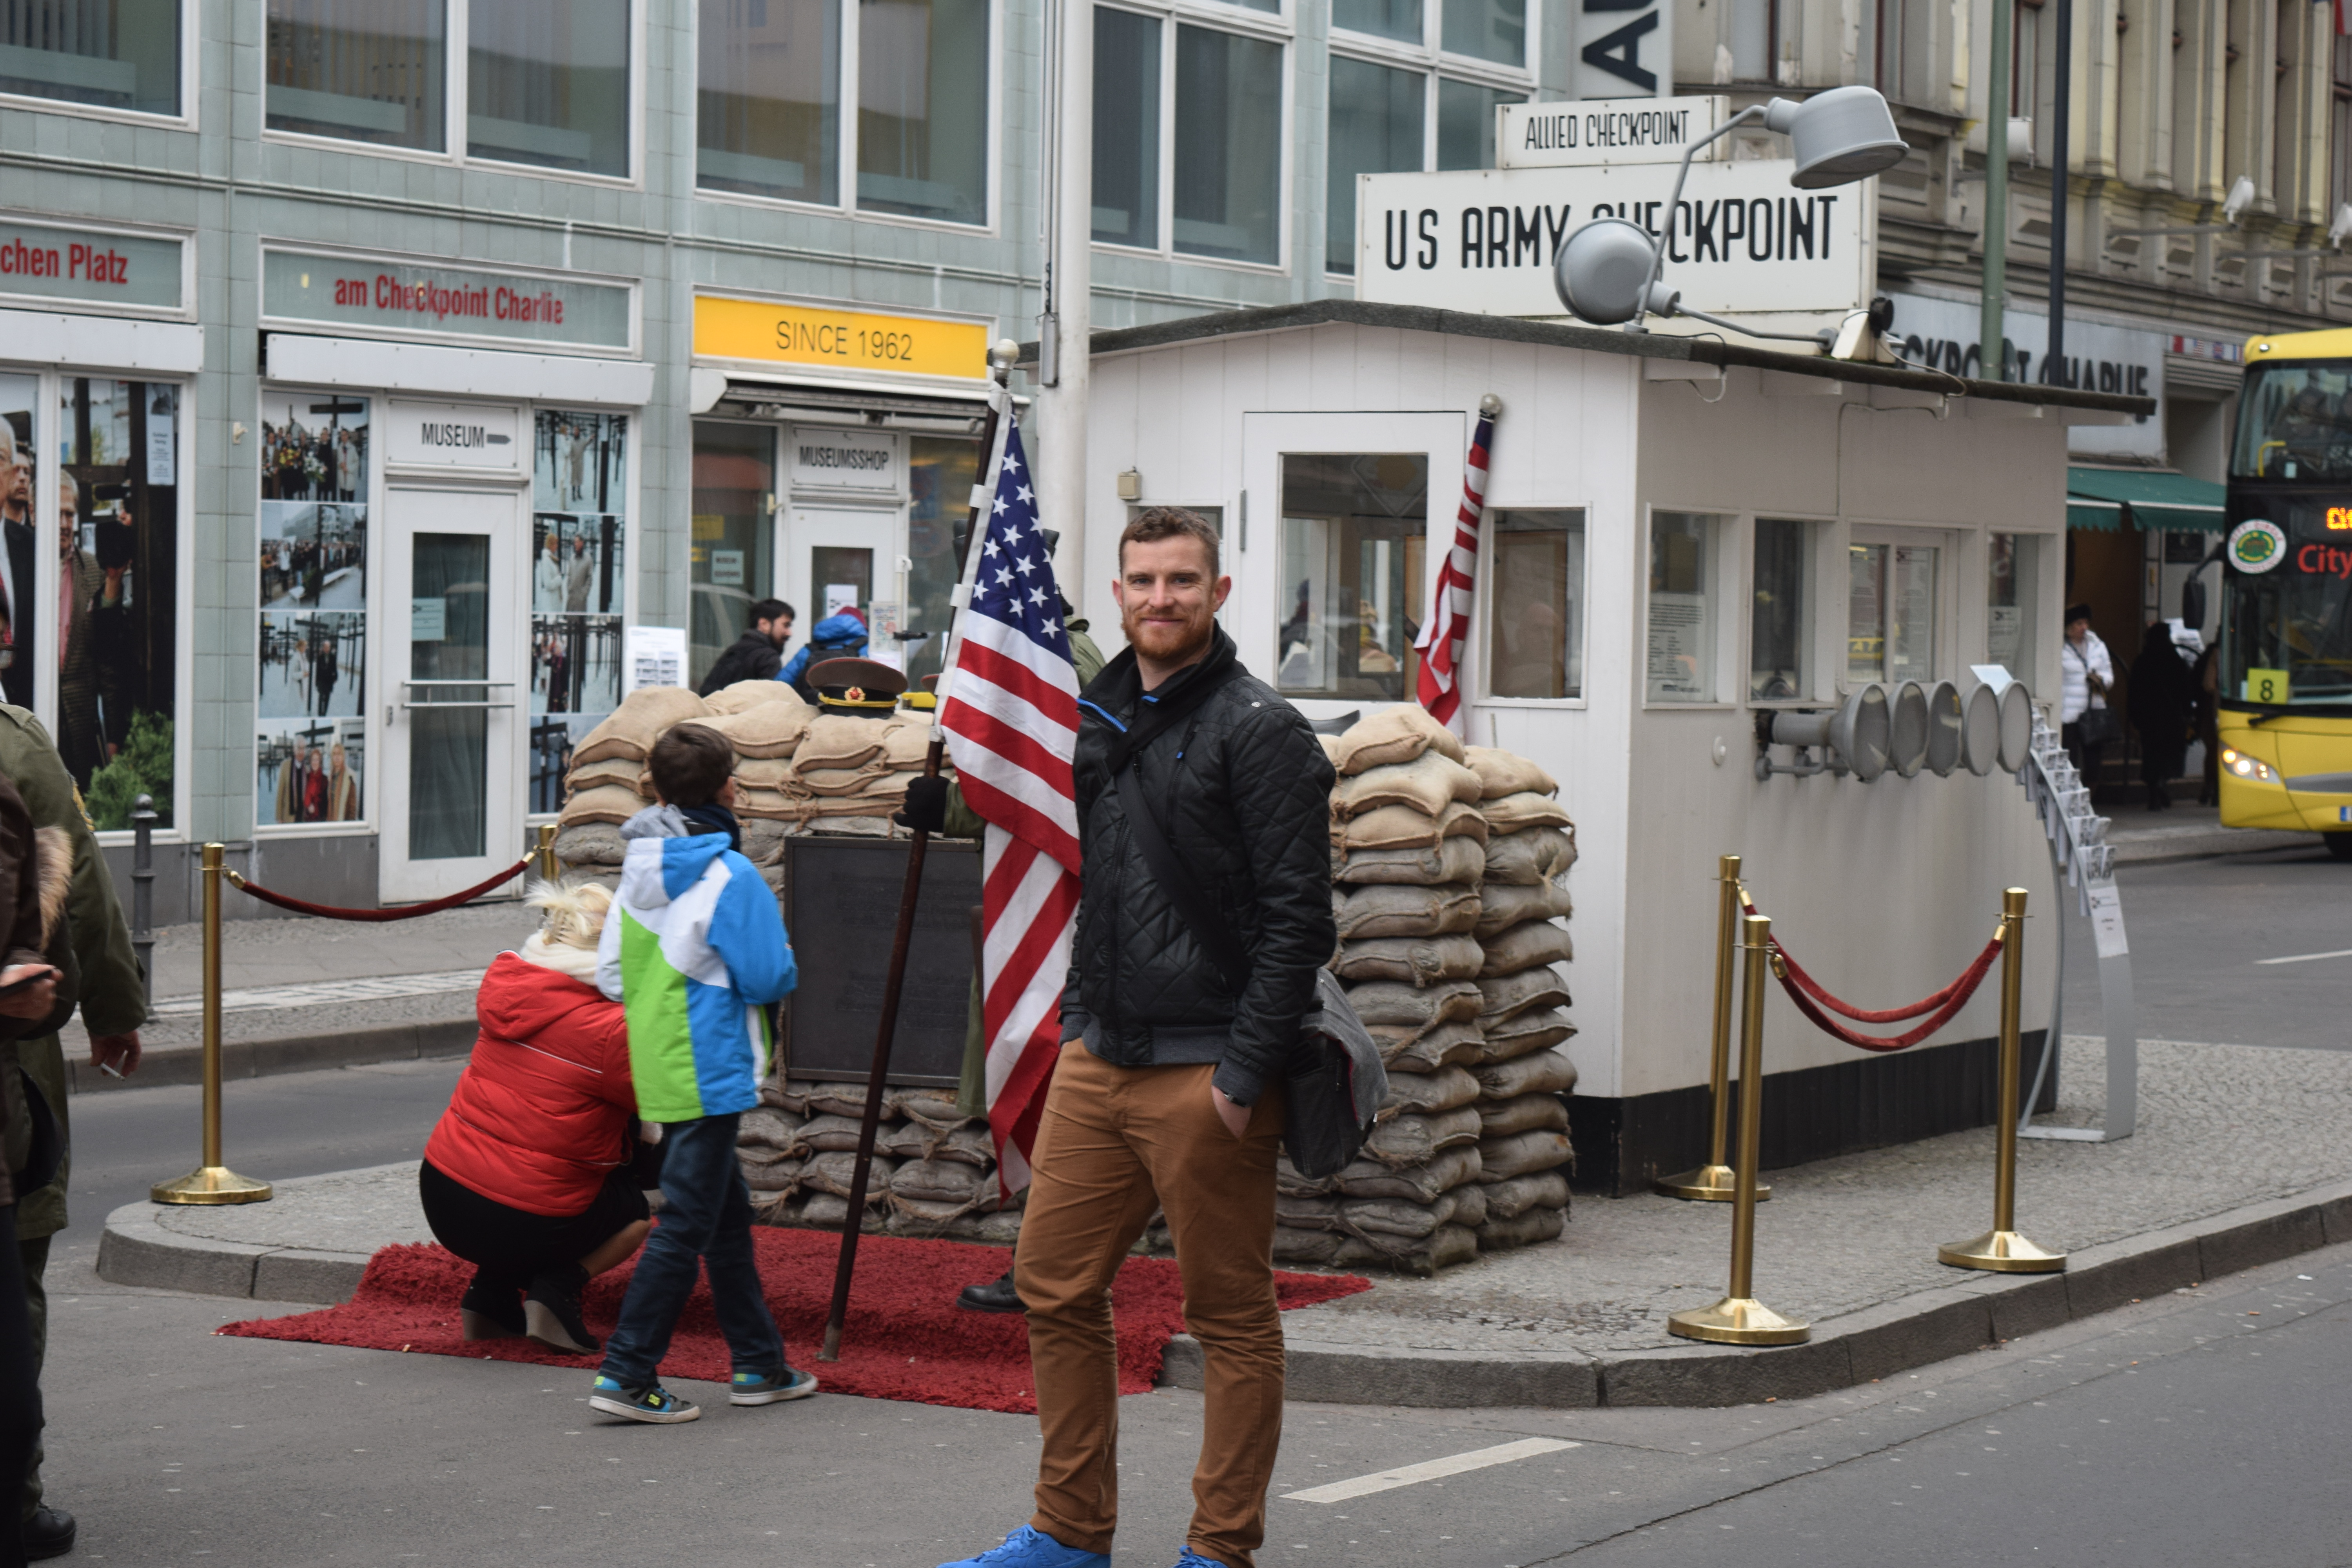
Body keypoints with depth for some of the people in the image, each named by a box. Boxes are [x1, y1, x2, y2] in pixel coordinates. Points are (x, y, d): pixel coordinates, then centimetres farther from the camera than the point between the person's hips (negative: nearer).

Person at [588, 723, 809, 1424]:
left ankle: (759, 1364, 25)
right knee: (685, 1226, -5)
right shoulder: (729, 876, -16)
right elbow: (771, 978, -15)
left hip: (657, 1069, 8)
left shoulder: (638, 872, 7)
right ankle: (626, 1373, -8)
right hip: (709, 1071, -8)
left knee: (727, 1215, 17)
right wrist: (785, 964, 6)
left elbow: (610, 975, 10)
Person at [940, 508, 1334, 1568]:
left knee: (1231, 1316, 2)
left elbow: (1298, 920, -12)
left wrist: (1245, 1072, -16)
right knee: (1054, 1285, 9)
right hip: (1095, 1060, 7)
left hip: (1205, 1072, -7)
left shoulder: (1260, 731, -8)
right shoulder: (1094, 717, 13)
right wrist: (1076, 1021, 16)